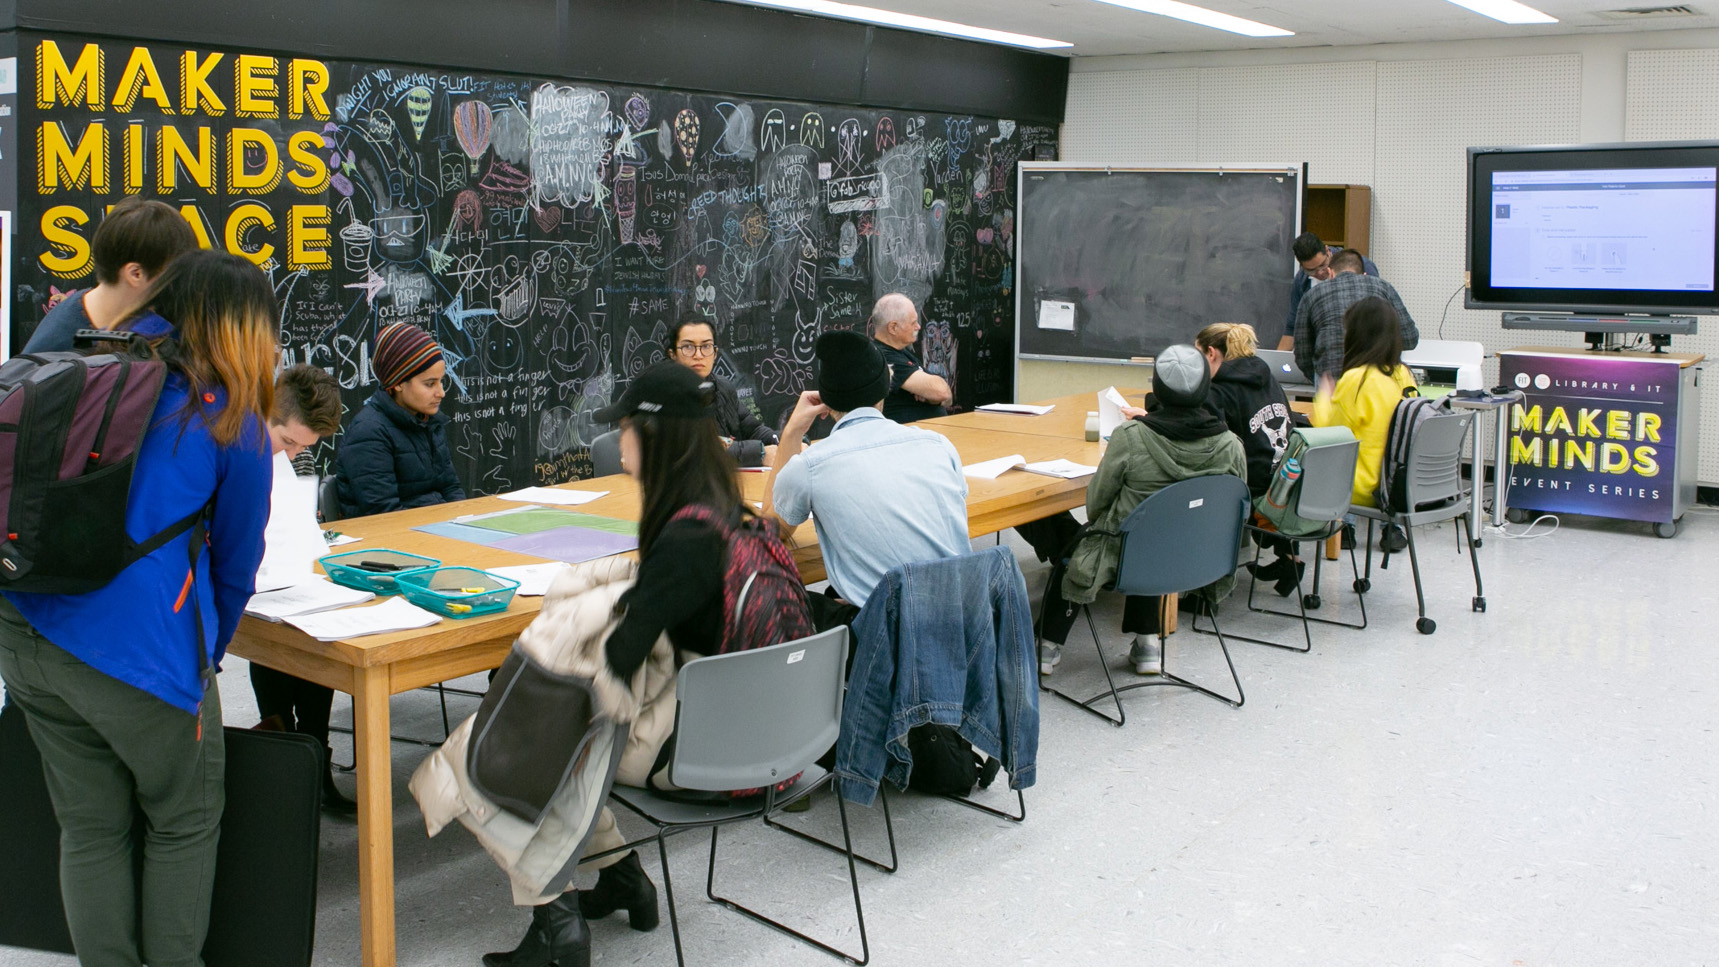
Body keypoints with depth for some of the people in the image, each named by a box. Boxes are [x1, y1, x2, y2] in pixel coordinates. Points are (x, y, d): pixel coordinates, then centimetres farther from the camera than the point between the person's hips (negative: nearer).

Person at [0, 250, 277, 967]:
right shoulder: (234, 422, -3)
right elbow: (235, 565, 4)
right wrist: (204, 661, 20)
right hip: (135, 650, -5)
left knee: (89, 826, 18)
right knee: (186, 821, 15)